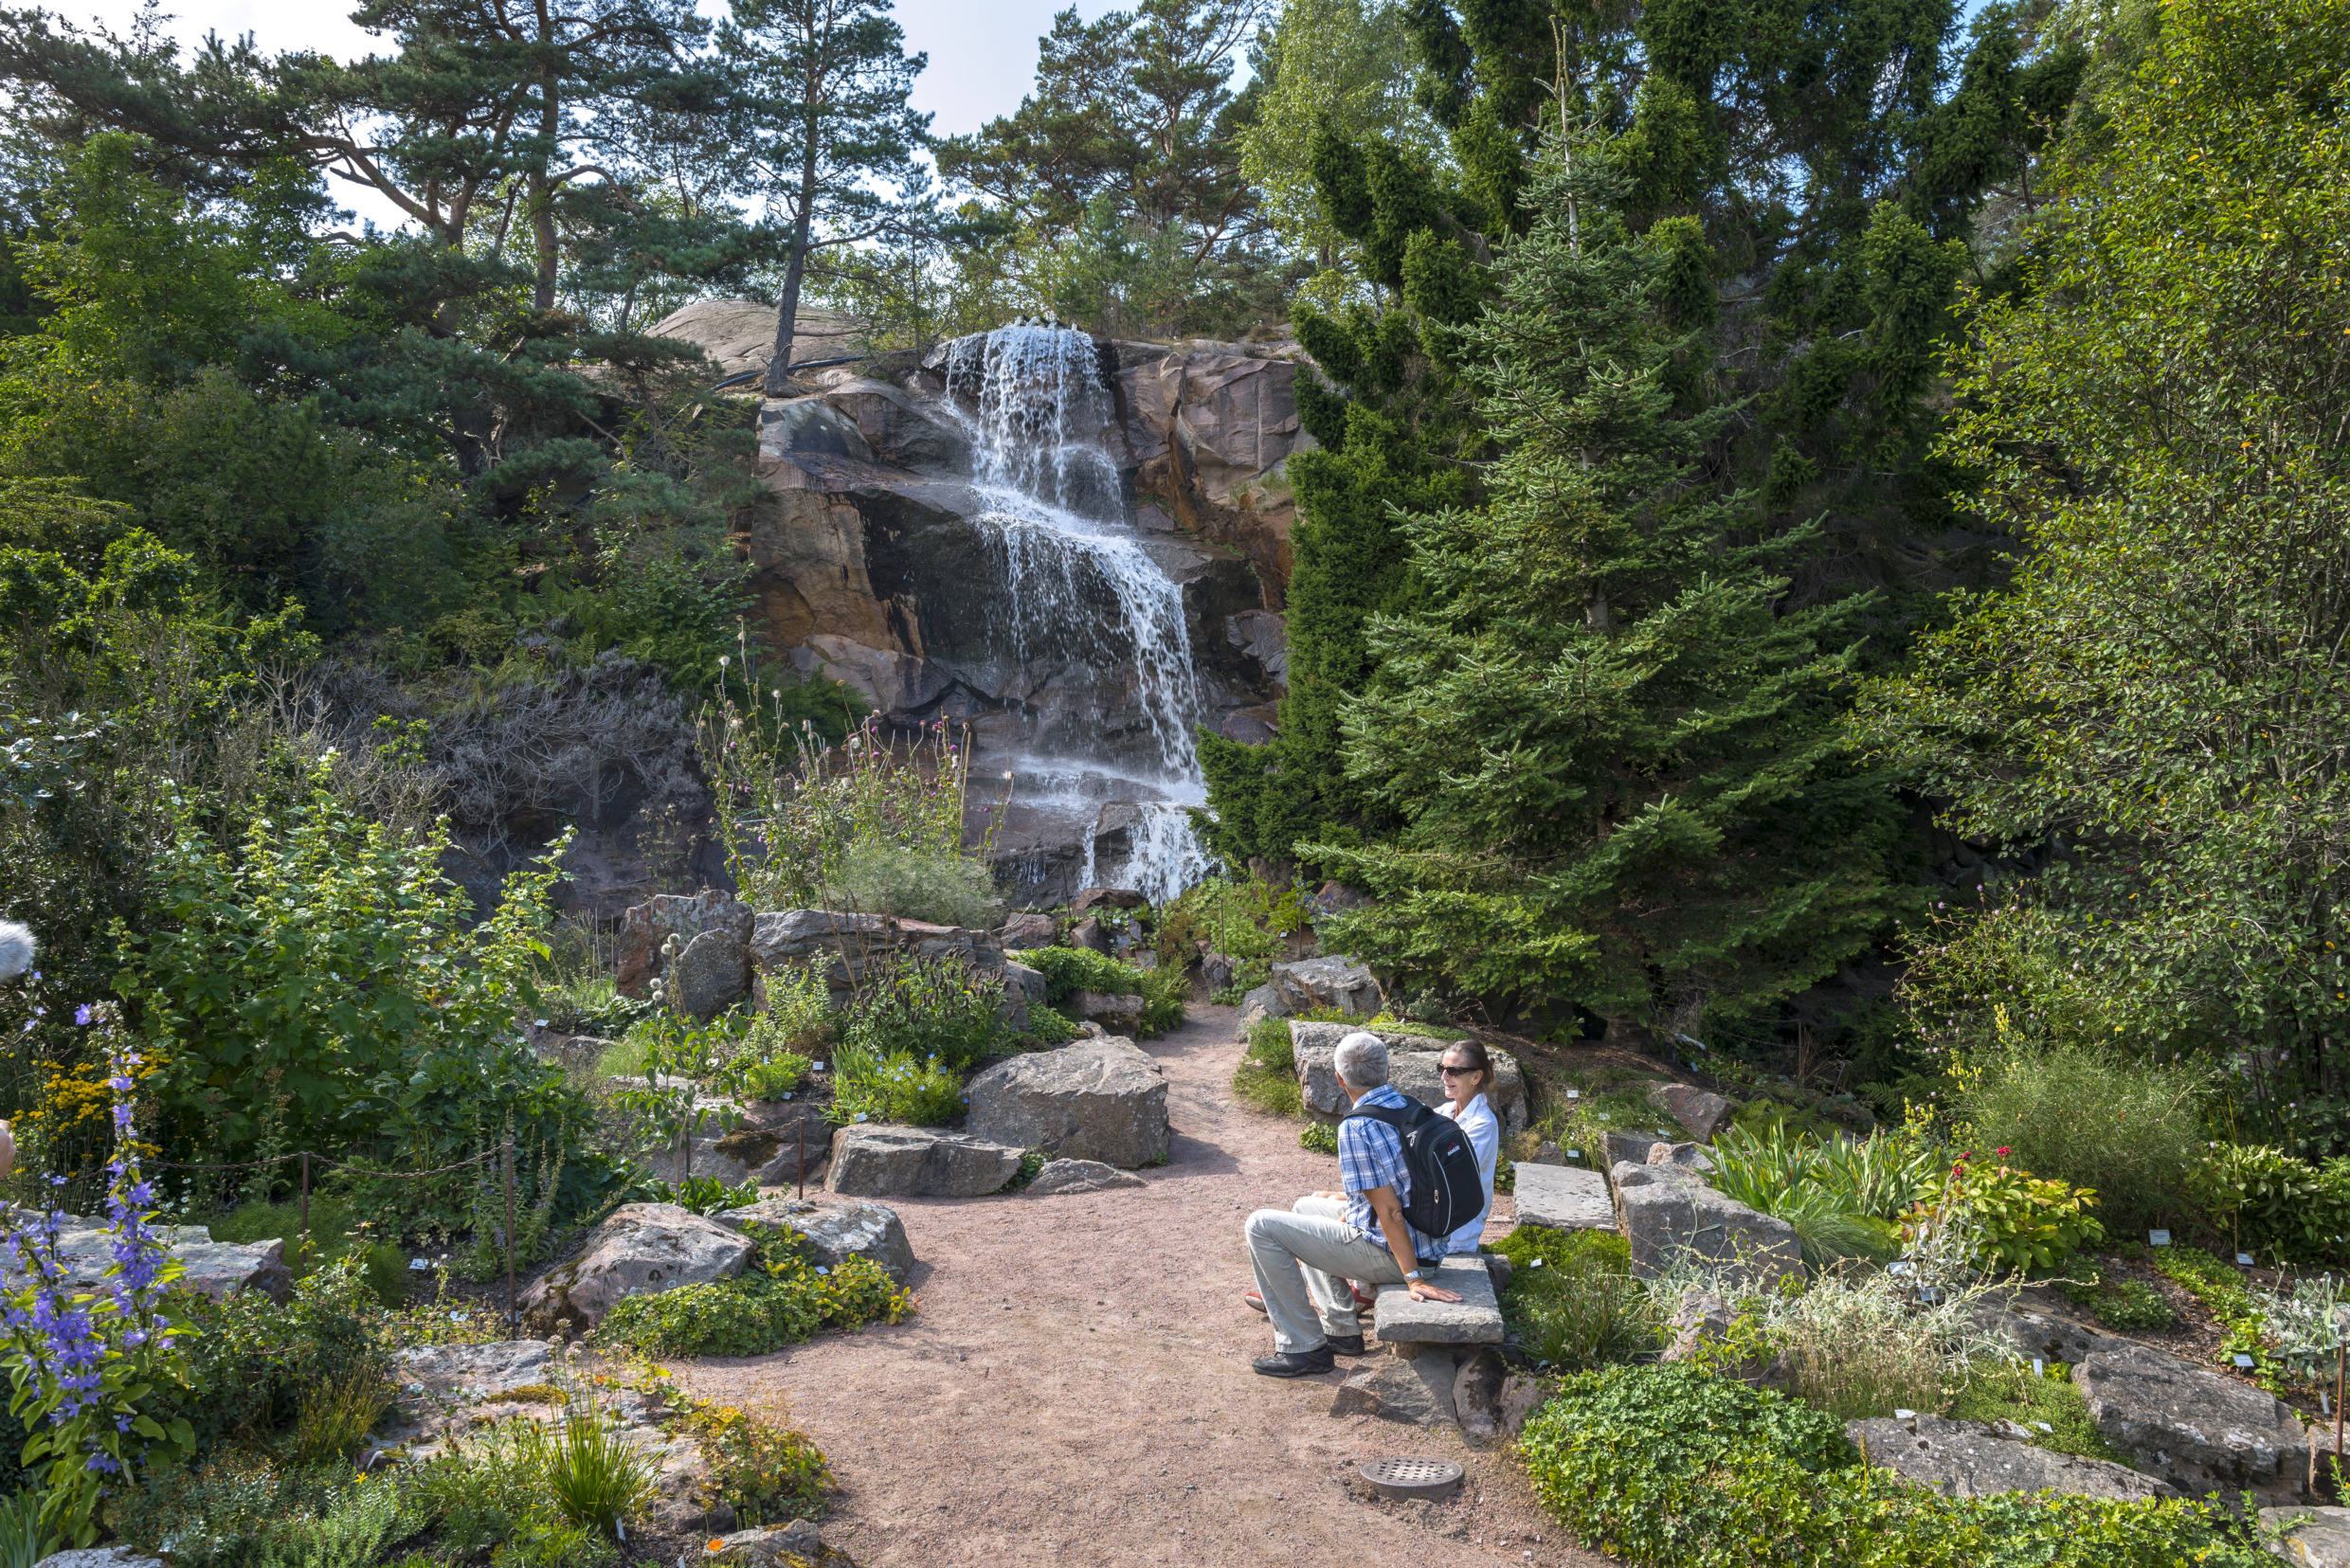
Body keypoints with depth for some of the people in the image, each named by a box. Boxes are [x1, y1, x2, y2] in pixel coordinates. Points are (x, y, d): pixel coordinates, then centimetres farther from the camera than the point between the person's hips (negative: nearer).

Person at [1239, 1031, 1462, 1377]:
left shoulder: (1356, 1128, -22)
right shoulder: (1410, 1108, 5)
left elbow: (1389, 1210, -24)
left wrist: (1413, 1279, -22)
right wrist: (1340, 1200, 26)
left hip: (1392, 1254, -9)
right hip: (1426, 1241, 9)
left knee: (1261, 1226, -6)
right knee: (1306, 1207, 27)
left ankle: (1303, 1346, -1)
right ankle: (1341, 1330, 28)